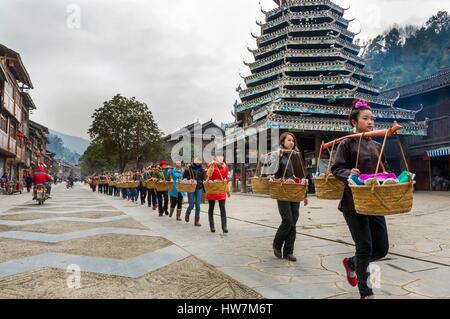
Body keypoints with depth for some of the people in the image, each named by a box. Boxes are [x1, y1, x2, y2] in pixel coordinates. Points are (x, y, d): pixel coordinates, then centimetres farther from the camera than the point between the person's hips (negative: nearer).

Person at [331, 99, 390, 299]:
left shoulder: (377, 146, 15)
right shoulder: (348, 144, -4)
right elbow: (336, 169, -10)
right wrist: (349, 173, -28)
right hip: (354, 202, -6)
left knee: (382, 248, 7)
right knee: (365, 247, -2)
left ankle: (351, 263, 36)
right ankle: (365, 293, 17)